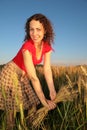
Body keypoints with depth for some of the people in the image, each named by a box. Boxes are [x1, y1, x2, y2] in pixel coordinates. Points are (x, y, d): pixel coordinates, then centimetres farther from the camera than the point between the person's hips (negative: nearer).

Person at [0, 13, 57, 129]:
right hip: (11, 74, -6)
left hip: (23, 77, 7)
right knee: (12, 108, 4)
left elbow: (47, 70, -14)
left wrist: (52, 91, -24)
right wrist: (44, 101, -28)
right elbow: (33, 77, -33)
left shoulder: (47, 46, -12)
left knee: (31, 105, 12)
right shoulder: (27, 47, -33)